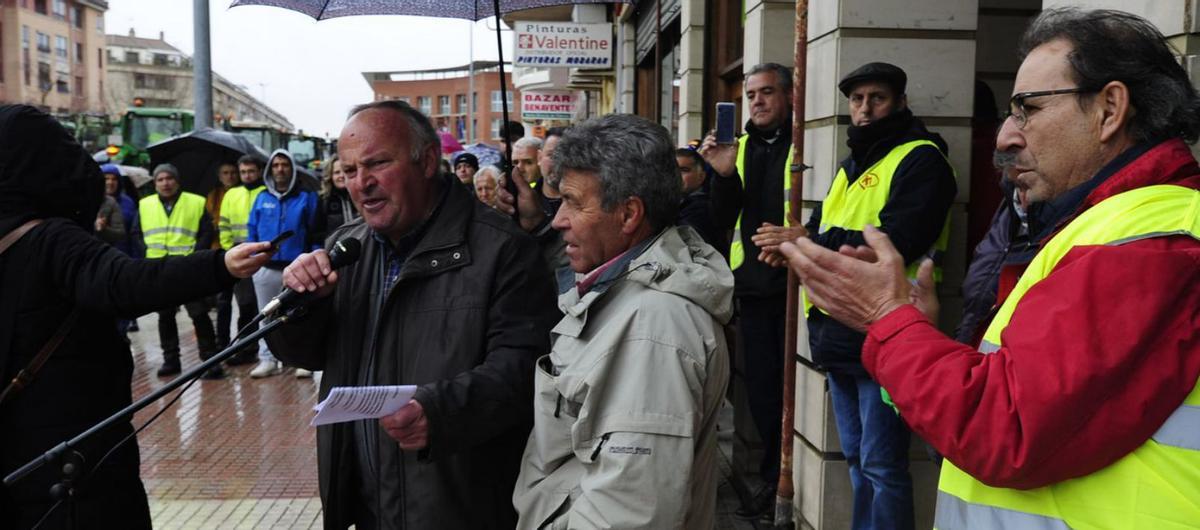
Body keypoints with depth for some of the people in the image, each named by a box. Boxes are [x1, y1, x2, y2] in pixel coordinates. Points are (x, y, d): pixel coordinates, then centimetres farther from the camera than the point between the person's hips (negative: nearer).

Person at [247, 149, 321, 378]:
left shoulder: (306, 198, 0)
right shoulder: (261, 199, 9)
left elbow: (315, 234, -1)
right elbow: (252, 231, 11)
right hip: (265, 268, 4)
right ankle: (267, 359, 20)